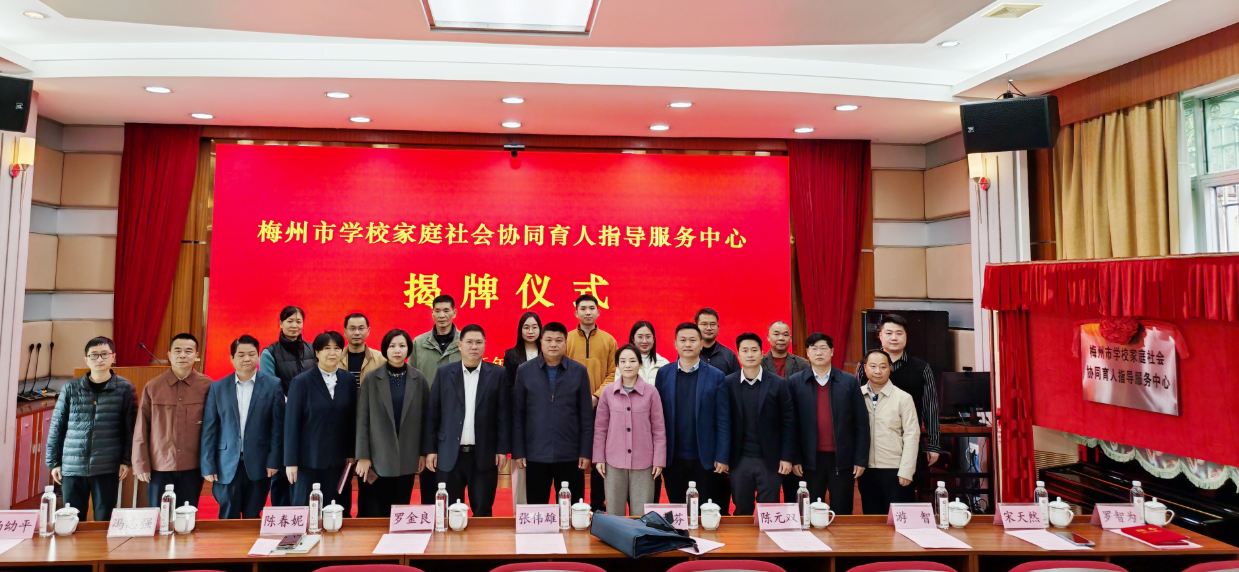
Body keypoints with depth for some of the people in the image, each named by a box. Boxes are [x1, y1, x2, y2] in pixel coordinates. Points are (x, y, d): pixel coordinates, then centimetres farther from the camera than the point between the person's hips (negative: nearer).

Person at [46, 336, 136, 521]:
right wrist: (53, 462, 5)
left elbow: (130, 427, 0)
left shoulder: (125, 388, 0)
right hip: (72, 466, 2)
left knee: (103, 520, 6)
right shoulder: (70, 388, 4)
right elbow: (57, 427, 7)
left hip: (107, 467, -1)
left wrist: (127, 460, -4)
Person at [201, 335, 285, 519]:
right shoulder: (218, 388, 4)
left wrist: (274, 461, -5)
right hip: (226, 466, 1)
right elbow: (209, 429, 3)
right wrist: (208, 466, -1)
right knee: (228, 520, 9)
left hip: (259, 465, -1)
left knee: (253, 520, 8)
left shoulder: (273, 385, -1)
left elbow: (278, 426, -1)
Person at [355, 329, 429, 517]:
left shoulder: (419, 379, 2)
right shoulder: (371, 379, -1)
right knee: (375, 514, 2)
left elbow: (425, 418, 5)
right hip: (378, 458, -1)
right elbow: (362, 419, -3)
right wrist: (363, 456, -7)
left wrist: (423, 453, 4)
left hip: (407, 459, 1)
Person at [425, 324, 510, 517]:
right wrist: (430, 449, 2)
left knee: (482, 512, 6)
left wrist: (503, 449, -3)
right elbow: (433, 413, 5)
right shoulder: (444, 373, 5)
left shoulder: (498, 374, 2)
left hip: (484, 455, -1)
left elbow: (504, 415, 1)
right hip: (450, 455, 1)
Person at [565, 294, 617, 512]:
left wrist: (597, 396, -12)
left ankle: (598, 504, 17)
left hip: (600, 407, 1)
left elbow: (613, 373, 0)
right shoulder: (566, 339, 3)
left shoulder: (608, 340, 4)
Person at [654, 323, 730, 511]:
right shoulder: (663, 374, 3)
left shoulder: (716, 376, -1)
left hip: (706, 459, -1)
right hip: (673, 459, 1)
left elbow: (723, 421, -3)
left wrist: (722, 457, -8)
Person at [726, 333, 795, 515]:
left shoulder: (778, 384, -1)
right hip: (739, 460, 1)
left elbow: (788, 423, -1)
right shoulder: (728, 383, 0)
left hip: (770, 460, 0)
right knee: (741, 512, 10)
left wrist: (787, 457, -5)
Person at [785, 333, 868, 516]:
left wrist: (861, 459, -1)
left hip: (842, 459, 1)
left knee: (842, 514, 8)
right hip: (810, 460, 0)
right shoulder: (795, 382, 2)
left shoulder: (850, 382, 4)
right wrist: (794, 459, -3)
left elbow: (861, 424, 3)